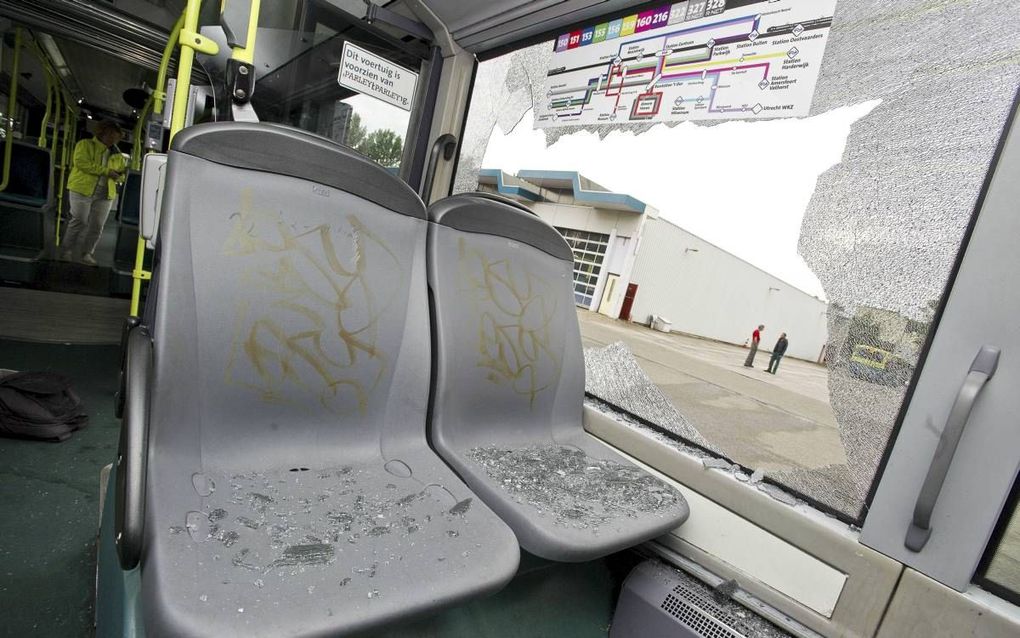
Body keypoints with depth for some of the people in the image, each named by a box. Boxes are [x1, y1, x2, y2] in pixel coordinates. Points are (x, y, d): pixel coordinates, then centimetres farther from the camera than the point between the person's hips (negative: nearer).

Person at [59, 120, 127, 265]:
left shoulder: (117, 155, 19)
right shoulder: (85, 144, 5)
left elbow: (120, 177, 22)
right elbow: (81, 162, -10)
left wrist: (119, 174, -3)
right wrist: (106, 171, -16)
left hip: (105, 194, 4)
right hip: (82, 190, -4)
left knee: (97, 226, 2)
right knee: (79, 221, -4)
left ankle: (87, 254, 12)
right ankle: (66, 251, 9)